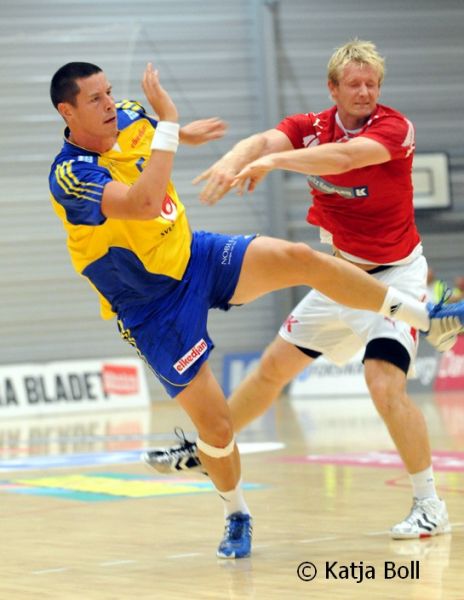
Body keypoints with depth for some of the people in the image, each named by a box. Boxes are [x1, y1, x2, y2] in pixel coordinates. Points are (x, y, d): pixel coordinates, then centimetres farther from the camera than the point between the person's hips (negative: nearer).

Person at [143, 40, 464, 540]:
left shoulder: (392, 127, -19)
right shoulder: (311, 127, -3)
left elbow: (343, 155, -39)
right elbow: (265, 141, -24)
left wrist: (275, 161, -52)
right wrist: (234, 159, -47)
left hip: (394, 274, -6)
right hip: (342, 274, 6)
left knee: (385, 383, -22)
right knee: (275, 365, 14)